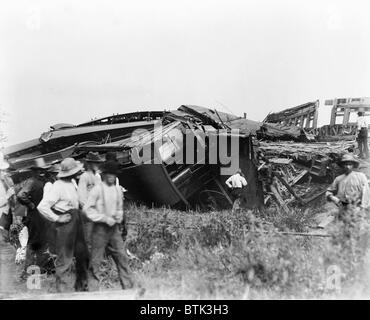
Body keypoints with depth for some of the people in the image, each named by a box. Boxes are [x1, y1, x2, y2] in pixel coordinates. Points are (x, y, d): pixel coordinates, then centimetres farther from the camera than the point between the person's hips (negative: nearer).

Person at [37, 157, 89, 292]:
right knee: (64, 259, -3)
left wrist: (77, 214, 12)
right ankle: (62, 291, 6)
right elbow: (42, 206, -23)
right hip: (65, 222, -9)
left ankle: (81, 287, 31)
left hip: (76, 219, 9)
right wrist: (57, 218, -18)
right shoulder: (58, 186, -18)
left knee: (82, 255, 16)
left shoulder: (73, 182, 8)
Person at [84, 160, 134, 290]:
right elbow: (87, 209, -12)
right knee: (95, 260, 0)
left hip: (114, 228, 5)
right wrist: (105, 218, -16)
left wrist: (119, 216, 0)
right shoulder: (97, 189, -10)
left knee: (122, 257, 3)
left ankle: (128, 286, 8)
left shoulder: (118, 189, 8)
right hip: (100, 228, -5)